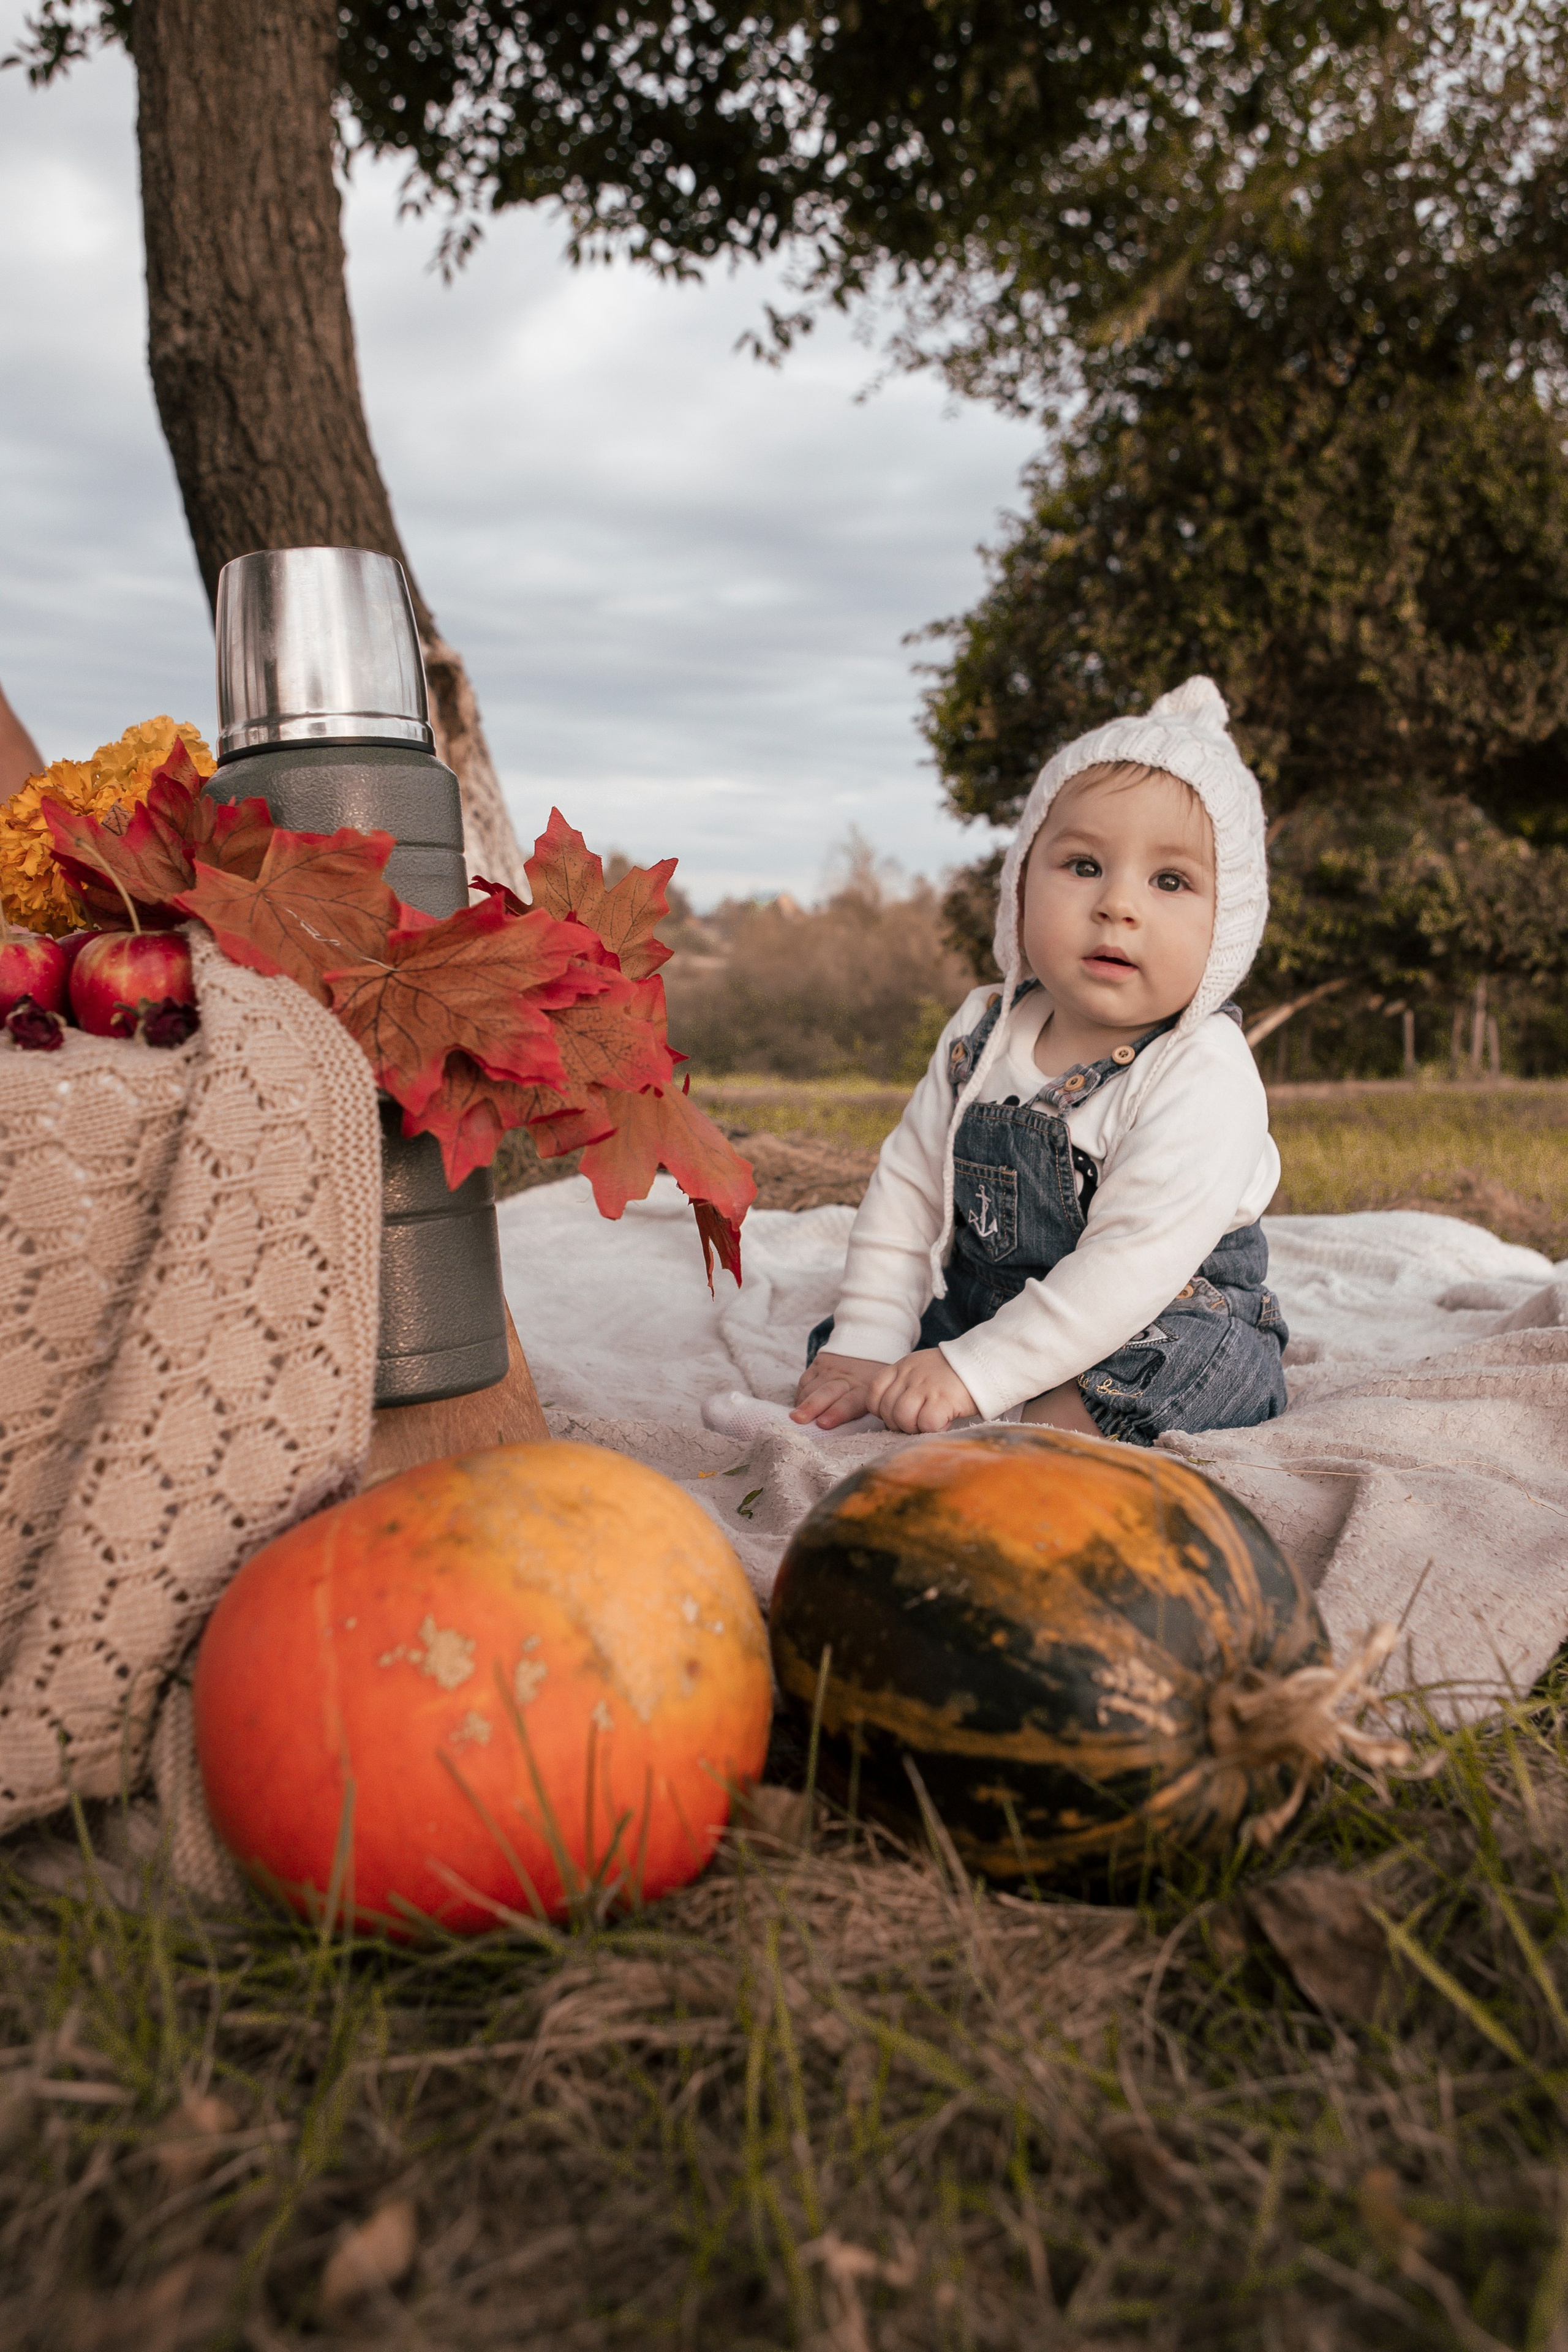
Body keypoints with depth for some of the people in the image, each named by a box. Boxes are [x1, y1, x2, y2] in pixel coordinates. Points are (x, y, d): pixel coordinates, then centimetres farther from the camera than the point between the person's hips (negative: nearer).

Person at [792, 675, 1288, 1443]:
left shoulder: (1203, 1077, -22)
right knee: (829, 1370, -7)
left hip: (1174, 1328, -5)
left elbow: (1131, 1265, -29)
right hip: (979, 1313, 5)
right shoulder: (981, 1035, -1)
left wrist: (973, 1373, -32)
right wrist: (866, 1349, -7)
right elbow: (906, 1192, 2)